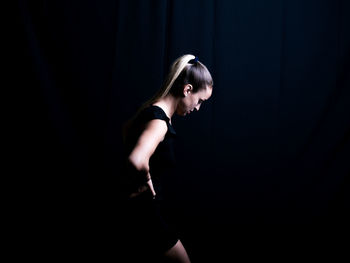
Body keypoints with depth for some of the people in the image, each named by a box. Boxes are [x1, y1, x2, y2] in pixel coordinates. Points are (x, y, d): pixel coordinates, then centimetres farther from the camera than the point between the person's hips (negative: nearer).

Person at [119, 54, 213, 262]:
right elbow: (136, 160, -43)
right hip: (141, 213, -9)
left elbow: (125, 130, 27)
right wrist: (146, 180, -21)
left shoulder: (151, 111, 6)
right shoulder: (159, 121, -23)